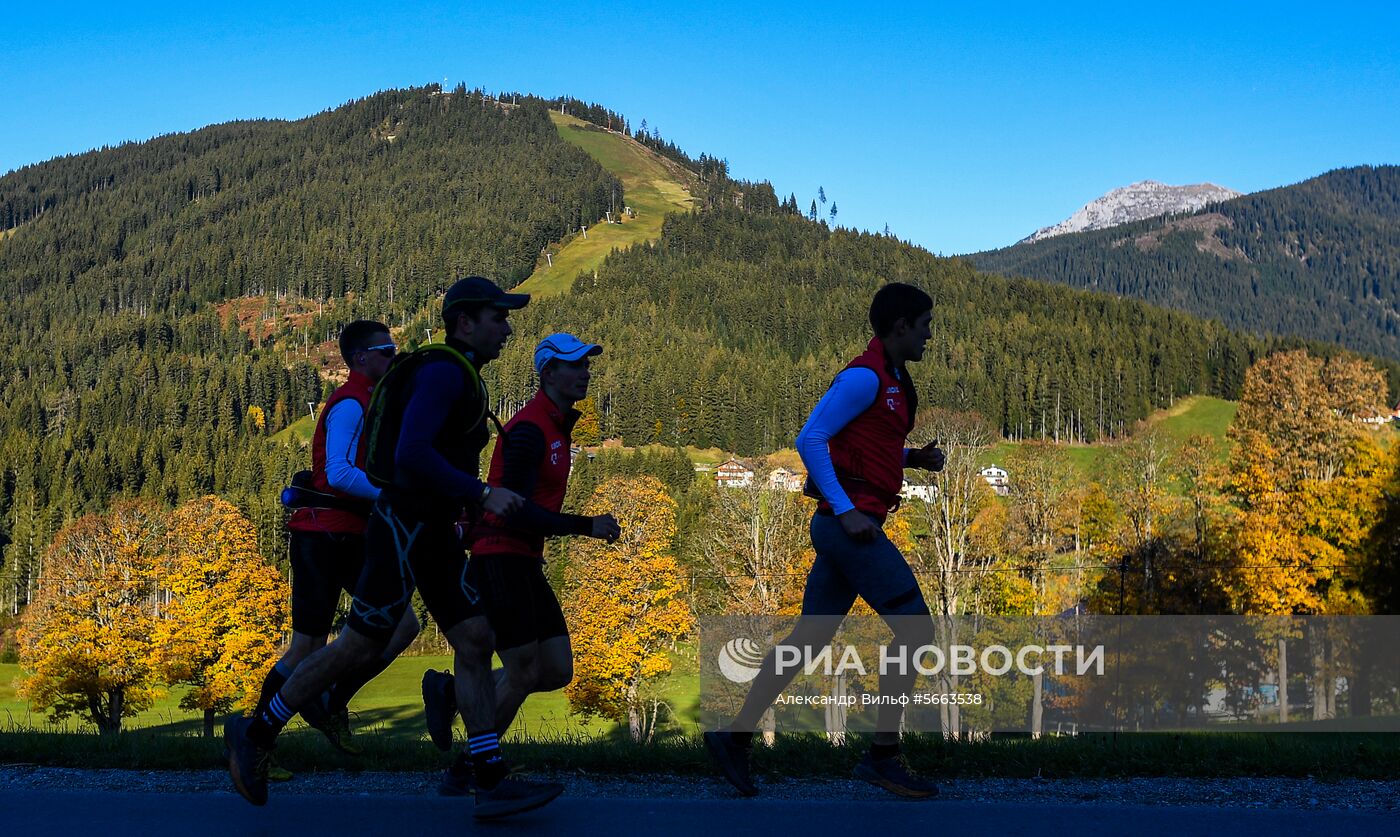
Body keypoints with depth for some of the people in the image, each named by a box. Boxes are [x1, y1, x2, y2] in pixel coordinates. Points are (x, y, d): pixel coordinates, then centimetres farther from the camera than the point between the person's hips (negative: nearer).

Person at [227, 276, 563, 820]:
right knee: (358, 649, -1)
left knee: (475, 643, -1)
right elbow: (410, 455, -29)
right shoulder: (443, 371, -16)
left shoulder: (458, 378, 16)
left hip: (432, 533, 10)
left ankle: (492, 782, -2)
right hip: (402, 530, -10)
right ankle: (257, 734, 17)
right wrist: (482, 495, -29)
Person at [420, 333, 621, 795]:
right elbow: (515, 511, -24)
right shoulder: (529, 430, -17)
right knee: (523, 676, -7)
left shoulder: (558, 426, 15)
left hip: (525, 565, 9)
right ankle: (461, 775, 8)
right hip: (500, 561, -9)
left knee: (558, 672, 4)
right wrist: (586, 526, -24)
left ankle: (450, 690, 17)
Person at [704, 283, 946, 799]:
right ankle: (883, 756, -4)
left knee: (810, 637, 10)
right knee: (915, 627, -8)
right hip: (851, 522, -10)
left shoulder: (890, 379, 19)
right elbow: (810, 440, -17)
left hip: (848, 525, 10)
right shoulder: (865, 375, -11)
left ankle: (736, 737, 12)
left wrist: (913, 458, 12)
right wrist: (845, 510, -20)